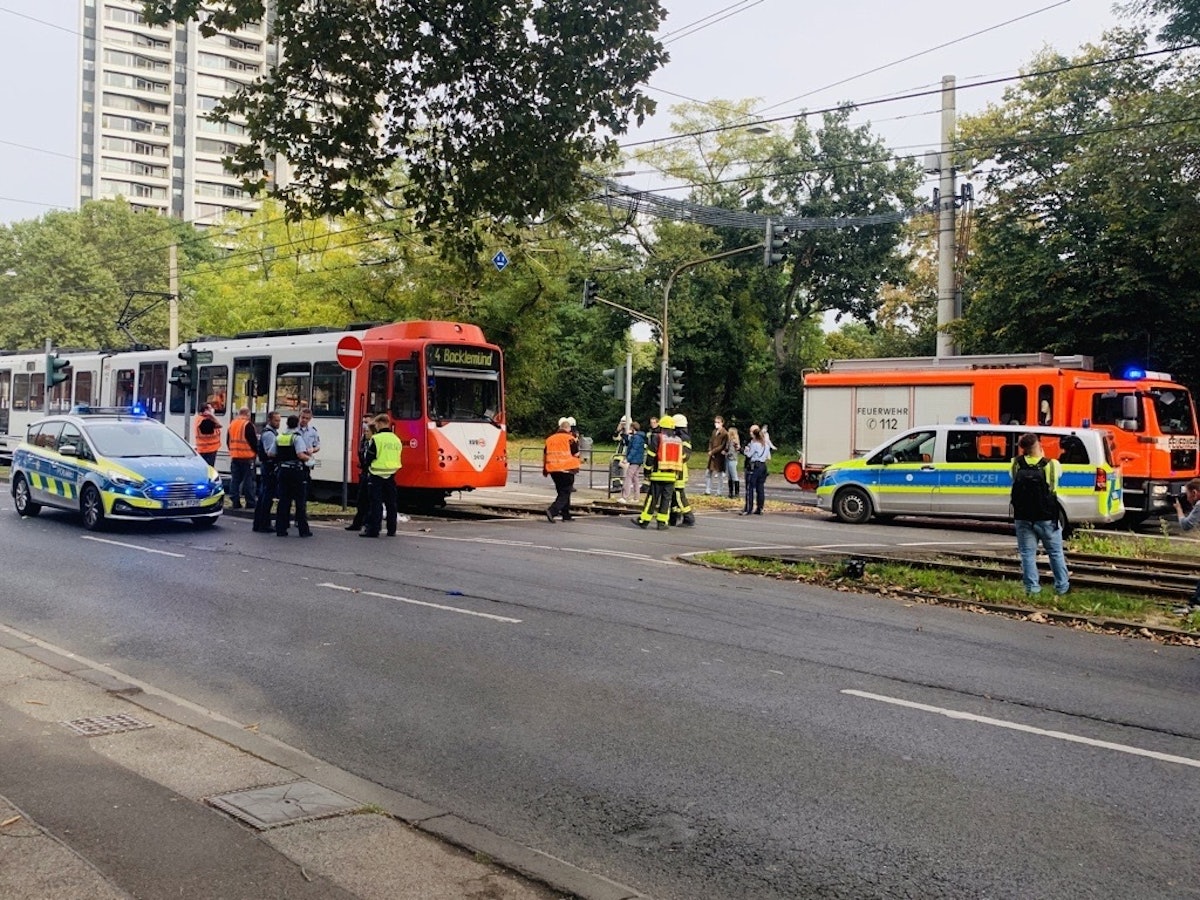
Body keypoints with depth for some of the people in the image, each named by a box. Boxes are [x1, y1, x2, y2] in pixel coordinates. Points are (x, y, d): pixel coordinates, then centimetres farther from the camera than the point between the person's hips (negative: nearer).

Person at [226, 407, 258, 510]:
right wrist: (256, 452, 3)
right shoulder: (248, 425, -12)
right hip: (247, 456, -6)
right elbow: (253, 440, -12)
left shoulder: (232, 424, 10)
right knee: (248, 480, -1)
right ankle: (250, 503, 0)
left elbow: (228, 441, 16)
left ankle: (235, 502, 8)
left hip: (234, 456, 6)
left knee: (235, 479, 9)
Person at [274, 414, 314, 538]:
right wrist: (308, 457, -4)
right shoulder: (297, 437, -12)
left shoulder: (279, 437, 8)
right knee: (300, 501, 2)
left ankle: (280, 529, 9)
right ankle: (303, 530, 5)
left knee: (283, 500, 10)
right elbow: (301, 455, -24)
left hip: (282, 471, 5)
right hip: (296, 471, -5)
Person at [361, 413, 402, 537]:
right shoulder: (396, 439, 7)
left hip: (377, 475, -6)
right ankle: (391, 530, 17)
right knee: (391, 503, 12)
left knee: (376, 503, -4)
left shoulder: (376, 439, -13)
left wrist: (369, 468, 8)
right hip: (391, 475, 6)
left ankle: (373, 530, -5)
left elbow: (369, 457, -10)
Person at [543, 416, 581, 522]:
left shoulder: (550, 439, 10)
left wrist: (544, 470, 24)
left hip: (553, 470, 6)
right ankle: (552, 510, -23)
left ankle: (566, 515, 20)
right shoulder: (570, 439, -7)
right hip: (567, 470, -6)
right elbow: (576, 454, -3)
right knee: (565, 493, -3)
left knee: (561, 492, 18)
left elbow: (545, 455, 15)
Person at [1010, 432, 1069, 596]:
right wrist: (1042, 454, 15)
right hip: (1047, 518, -1)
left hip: (1023, 518, 1)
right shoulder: (1051, 465, -11)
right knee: (1056, 553, 14)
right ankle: (1062, 586, 22)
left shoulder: (1017, 465, -7)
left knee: (1027, 553, 9)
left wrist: (1020, 449, 11)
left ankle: (1032, 587, 8)